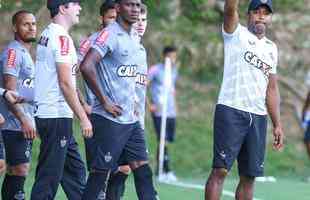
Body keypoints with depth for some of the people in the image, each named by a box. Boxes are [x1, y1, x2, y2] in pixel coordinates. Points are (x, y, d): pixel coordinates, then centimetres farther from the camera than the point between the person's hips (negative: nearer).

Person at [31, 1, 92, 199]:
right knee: (49, 177, -5)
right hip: (57, 116, -10)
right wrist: (83, 117, -17)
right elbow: (65, 83, -20)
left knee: (75, 170, 14)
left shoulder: (47, 34, 14)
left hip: (44, 113, 10)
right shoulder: (62, 38, -15)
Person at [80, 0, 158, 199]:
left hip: (131, 119, 8)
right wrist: (104, 102, -19)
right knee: (100, 174, -3)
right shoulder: (110, 34, -13)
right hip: (109, 120, -8)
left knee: (143, 170, 4)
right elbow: (86, 66, -26)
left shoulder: (134, 37, 13)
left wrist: (133, 101, 15)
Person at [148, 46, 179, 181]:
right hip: (159, 111, -7)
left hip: (171, 112, 7)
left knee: (168, 141, 6)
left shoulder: (174, 70, 14)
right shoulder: (156, 70, -8)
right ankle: (166, 171, -13)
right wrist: (149, 104, -13)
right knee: (163, 141, -12)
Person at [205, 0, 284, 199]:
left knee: (249, 176, 4)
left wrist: (277, 124, 15)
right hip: (231, 111, -6)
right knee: (220, 169, -12)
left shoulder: (272, 48, 19)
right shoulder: (236, 34, 4)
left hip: (258, 117, 6)